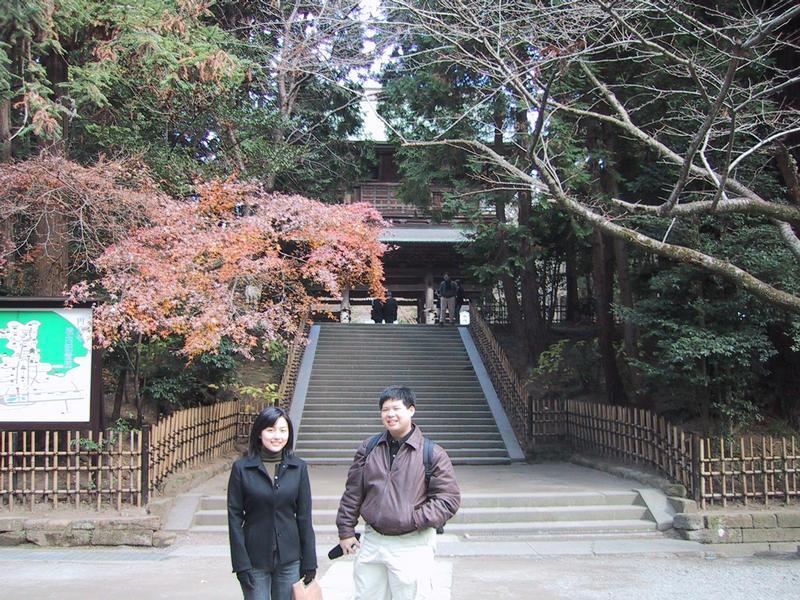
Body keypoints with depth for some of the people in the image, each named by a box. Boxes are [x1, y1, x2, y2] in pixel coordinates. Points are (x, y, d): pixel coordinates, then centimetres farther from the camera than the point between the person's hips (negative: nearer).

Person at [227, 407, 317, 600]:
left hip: (289, 560, 2)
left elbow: (304, 517, 3)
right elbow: (234, 517, -4)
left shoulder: (298, 468, 0)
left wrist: (309, 562, 2)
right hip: (255, 561, -2)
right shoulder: (242, 468, -5)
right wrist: (241, 563, -8)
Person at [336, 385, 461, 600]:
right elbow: (352, 493, 10)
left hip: (412, 545, -4)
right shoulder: (368, 449, 6)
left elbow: (449, 498, -8)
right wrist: (346, 531, 8)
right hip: (371, 542, 4)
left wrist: (416, 520, -16)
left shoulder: (433, 454, -7)